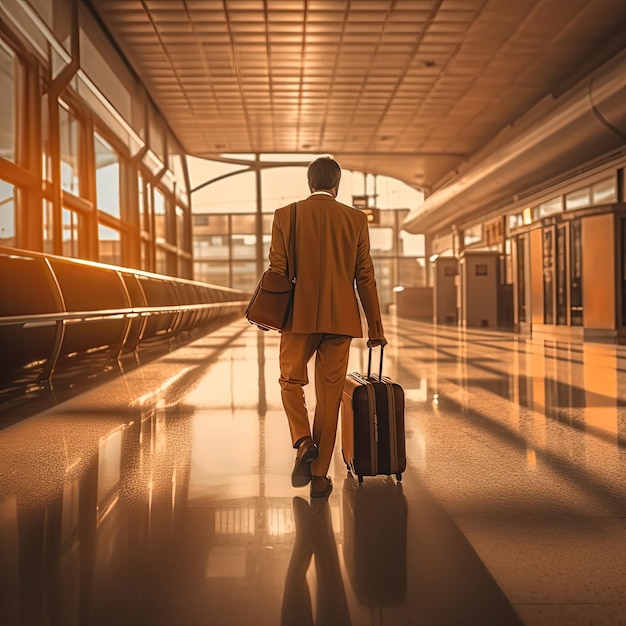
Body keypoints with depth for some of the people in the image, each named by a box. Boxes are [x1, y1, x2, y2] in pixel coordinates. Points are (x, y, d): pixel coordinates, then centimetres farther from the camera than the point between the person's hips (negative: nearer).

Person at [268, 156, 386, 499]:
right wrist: (375, 327, 8)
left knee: (291, 380, 20)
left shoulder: (285, 215, 1)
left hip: (299, 316, -1)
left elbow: (277, 271, -1)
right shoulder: (355, 219, 3)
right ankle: (320, 477, 11)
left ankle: (303, 442, -4)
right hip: (340, 318, 1)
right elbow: (365, 277, 3)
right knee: (329, 395, 7)